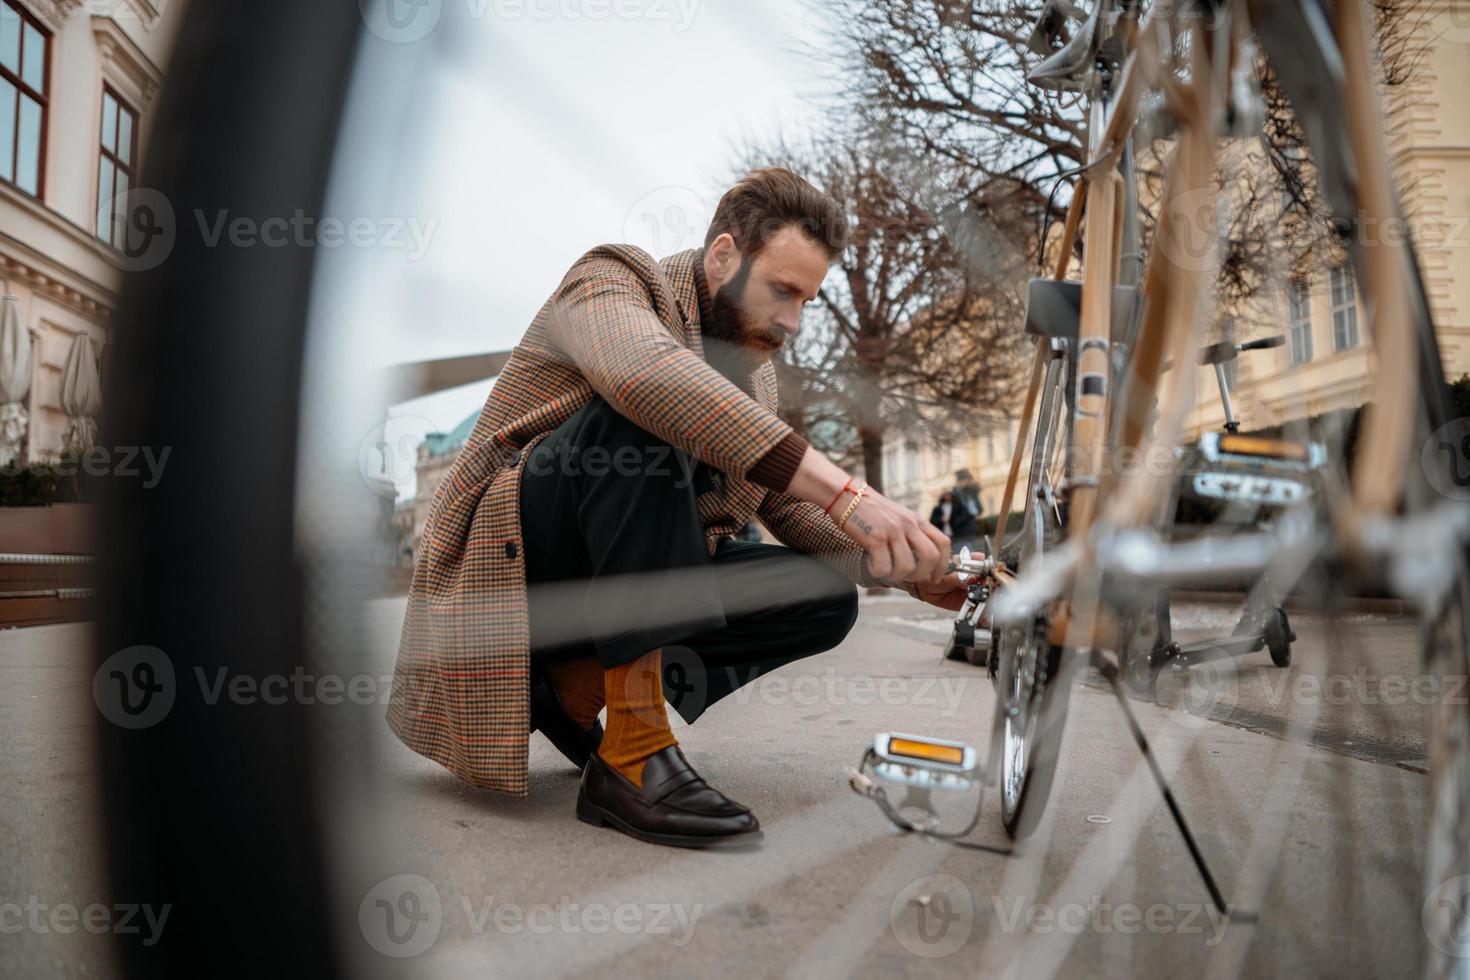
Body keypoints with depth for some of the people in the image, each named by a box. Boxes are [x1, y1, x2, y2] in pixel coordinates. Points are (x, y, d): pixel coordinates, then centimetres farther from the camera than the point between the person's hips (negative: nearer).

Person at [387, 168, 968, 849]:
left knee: (825, 599, -7)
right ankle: (633, 754, -31)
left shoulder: (754, 373, 11)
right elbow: (647, 373, -36)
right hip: (506, 561, -6)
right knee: (647, 421, -32)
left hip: (612, 581, 7)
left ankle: (577, 683, -4)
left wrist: (904, 568, -7)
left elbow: (796, 515, 12)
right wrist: (844, 492, -42)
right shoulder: (610, 280, -11)